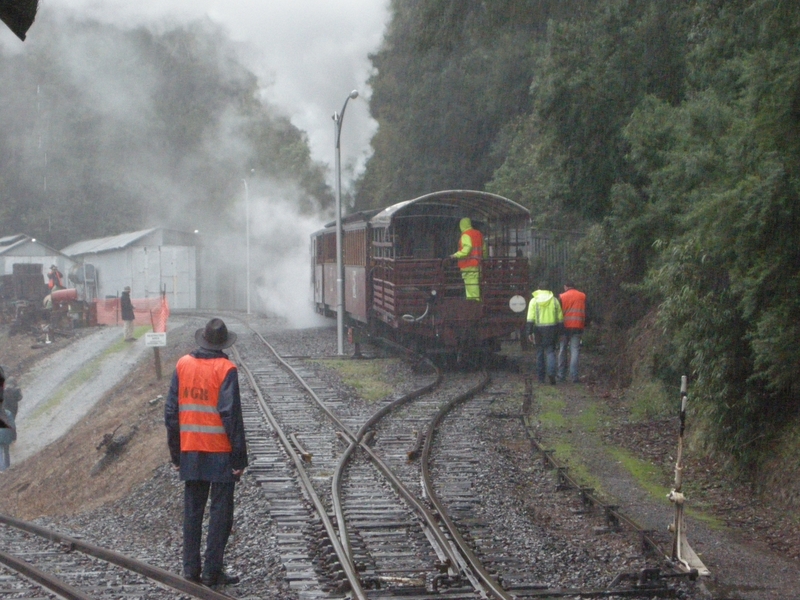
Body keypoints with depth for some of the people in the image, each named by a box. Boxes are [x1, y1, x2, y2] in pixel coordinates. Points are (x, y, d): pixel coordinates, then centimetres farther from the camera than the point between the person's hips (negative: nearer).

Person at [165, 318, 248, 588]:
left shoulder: (183, 365, 3)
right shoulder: (225, 369, -11)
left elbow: (171, 411, 5)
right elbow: (231, 414, -14)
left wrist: (175, 452, 13)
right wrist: (239, 454, -9)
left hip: (190, 451, 4)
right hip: (220, 452, -4)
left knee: (192, 511, 12)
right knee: (220, 511, 3)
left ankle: (191, 568, 12)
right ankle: (212, 570, 1)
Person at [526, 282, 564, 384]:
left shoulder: (534, 300, 0)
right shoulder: (554, 300, 5)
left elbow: (530, 318, -7)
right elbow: (560, 317, 5)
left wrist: (530, 332, -7)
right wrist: (559, 331, 11)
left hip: (538, 329, 0)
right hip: (551, 329, 0)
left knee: (540, 353, 10)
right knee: (550, 352, 2)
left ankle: (541, 378, 12)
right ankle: (551, 372, -22)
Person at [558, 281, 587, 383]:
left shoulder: (562, 297, 0)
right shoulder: (583, 296, 6)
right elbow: (586, 313, 7)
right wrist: (584, 325, 14)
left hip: (565, 326, -1)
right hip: (578, 327, 1)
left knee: (562, 351, 10)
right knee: (574, 351, -1)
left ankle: (561, 375, 11)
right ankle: (574, 376, -10)